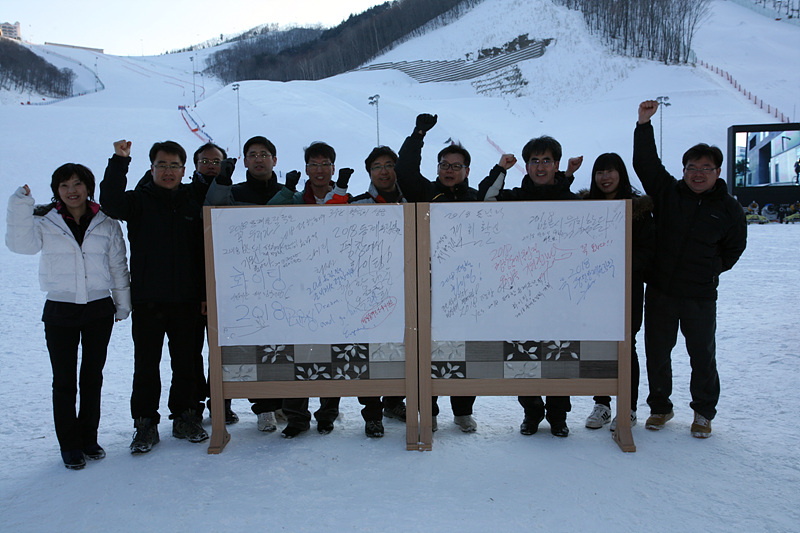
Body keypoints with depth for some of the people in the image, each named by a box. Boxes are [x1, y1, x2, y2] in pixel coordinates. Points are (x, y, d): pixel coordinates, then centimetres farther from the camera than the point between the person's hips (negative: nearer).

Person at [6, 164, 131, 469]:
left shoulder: (106, 224, 4)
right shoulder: (45, 222, 3)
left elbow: (118, 266, 9)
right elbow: (21, 244, -15)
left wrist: (122, 304, 9)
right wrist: (20, 208, -24)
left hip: (99, 310, 1)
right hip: (60, 310, -1)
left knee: (93, 377, 11)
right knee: (64, 381, 4)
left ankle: (89, 438, 25)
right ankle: (70, 445, 16)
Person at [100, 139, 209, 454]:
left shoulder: (194, 202, 9)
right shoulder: (139, 200, 4)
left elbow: (206, 251, 9)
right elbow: (110, 204, -19)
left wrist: (206, 293, 5)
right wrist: (119, 161, -26)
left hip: (187, 299, 2)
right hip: (147, 300, -1)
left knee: (186, 362, 9)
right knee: (146, 363, 4)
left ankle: (185, 418, 24)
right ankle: (145, 424, 17)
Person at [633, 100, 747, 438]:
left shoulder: (728, 209, 2)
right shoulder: (667, 192, 1)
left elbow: (734, 247, 15)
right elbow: (645, 163, -8)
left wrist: (713, 270, 8)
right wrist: (644, 125, -17)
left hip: (701, 296, -1)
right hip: (660, 291, 1)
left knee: (702, 355, 8)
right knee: (656, 352, 10)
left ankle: (703, 412, 27)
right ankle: (660, 406, 28)